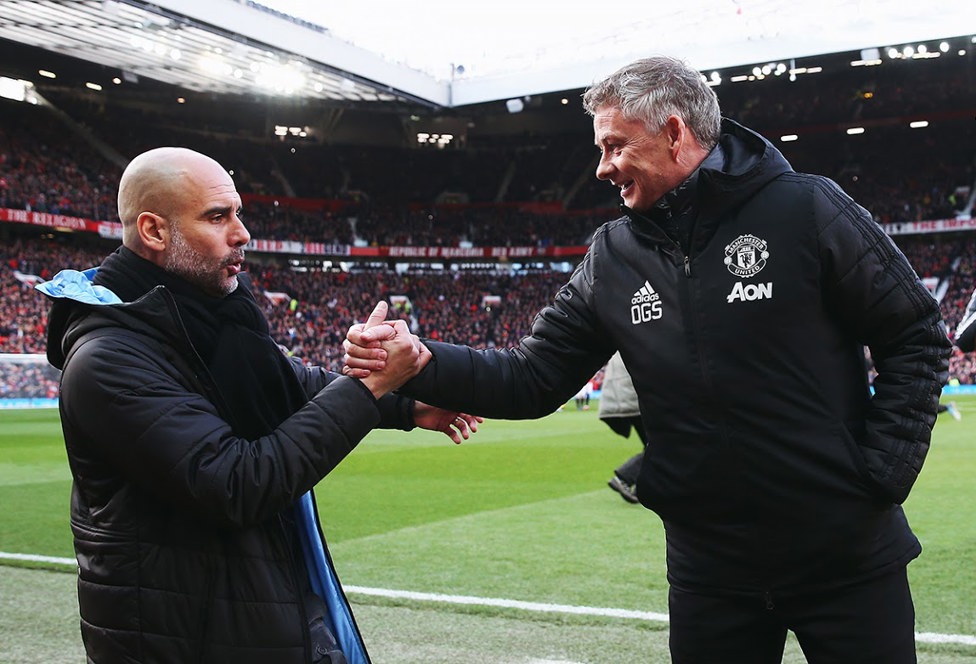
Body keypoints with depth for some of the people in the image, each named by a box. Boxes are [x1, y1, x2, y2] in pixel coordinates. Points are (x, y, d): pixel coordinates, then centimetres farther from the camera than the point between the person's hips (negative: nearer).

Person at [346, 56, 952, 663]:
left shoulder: (807, 210, -9)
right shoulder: (612, 257, 2)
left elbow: (917, 338, -4)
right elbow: (532, 379, 1)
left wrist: (883, 471, -12)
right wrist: (415, 363, -14)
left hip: (850, 559, -3)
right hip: (709, 567, 3)